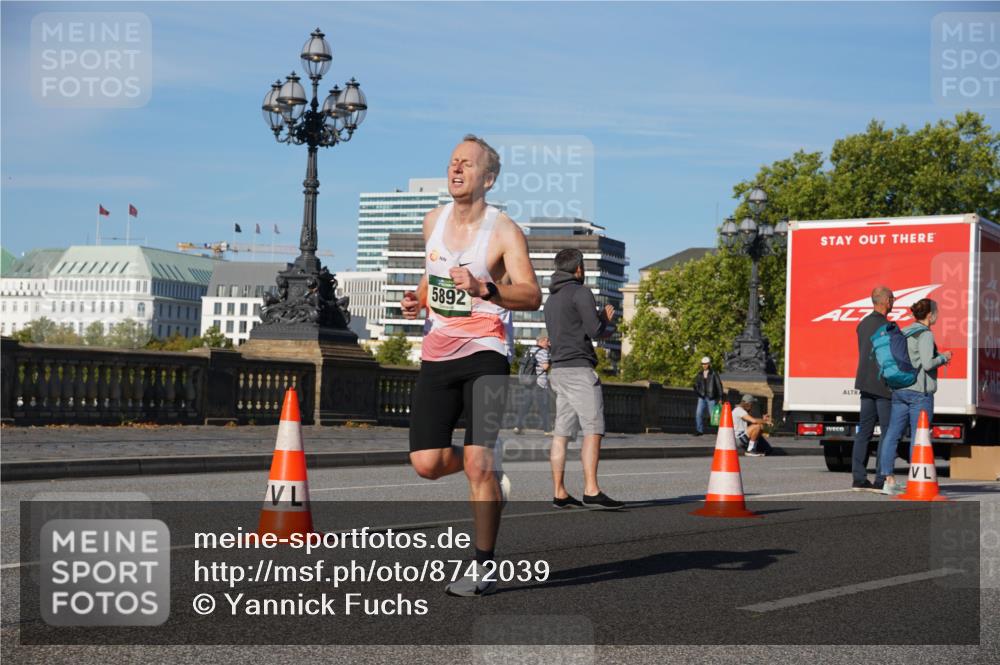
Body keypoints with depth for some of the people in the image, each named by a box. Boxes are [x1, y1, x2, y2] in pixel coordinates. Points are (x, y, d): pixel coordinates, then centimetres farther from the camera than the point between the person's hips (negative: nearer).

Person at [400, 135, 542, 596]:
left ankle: (483, 568, 2)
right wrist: (418, 300, 5)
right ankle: (490, 476, 28)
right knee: (426, 463, -4)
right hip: (437, 353, 5)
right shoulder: (433, 221, 11)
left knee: (478, 462, -11)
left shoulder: (504, 231, -7)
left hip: (485, 353, -5)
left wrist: (484, 288, -33)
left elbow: (532, 297, -17)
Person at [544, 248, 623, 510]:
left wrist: (602, 319, 22)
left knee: (561, 433, 5)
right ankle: (591, 491, -19)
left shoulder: (551, 299, 22)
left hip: (558, 370, 9)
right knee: (593, 430, -12)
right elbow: (595, 330, -13)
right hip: (579, 369, -9)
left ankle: (559, 493, 4)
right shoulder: (580, 292, -6)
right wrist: (609, 325, 9)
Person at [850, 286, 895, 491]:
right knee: (888, 431, -3)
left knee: (864, 430, 8)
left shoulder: (863, 324, 12)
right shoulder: (885, 326, -14)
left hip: (866, 382, 8)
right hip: (883, 385, -8)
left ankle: (858, 478, 7)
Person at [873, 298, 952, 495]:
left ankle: (887, 479, 5)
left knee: (892, 434, 5)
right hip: (920, 391, -8)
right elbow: (927, 364, -20)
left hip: (899, 390, 8)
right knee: (918, 437, -2)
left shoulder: (903, 333, 13)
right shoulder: (925, 334, -11)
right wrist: (943, 357, 0)